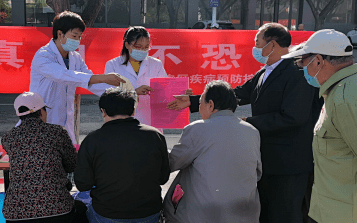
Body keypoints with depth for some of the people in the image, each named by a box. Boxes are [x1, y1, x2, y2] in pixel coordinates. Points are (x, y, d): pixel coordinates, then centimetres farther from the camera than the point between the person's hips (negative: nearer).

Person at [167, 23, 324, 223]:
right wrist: (192, 101, 12)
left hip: (288, 164, -9)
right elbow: (237, 95, 14)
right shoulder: (264, 74, 13)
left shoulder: (297, 73, -18)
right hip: (266, 161, 10)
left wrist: (249, 123, -18)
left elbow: (292, 117, -26)